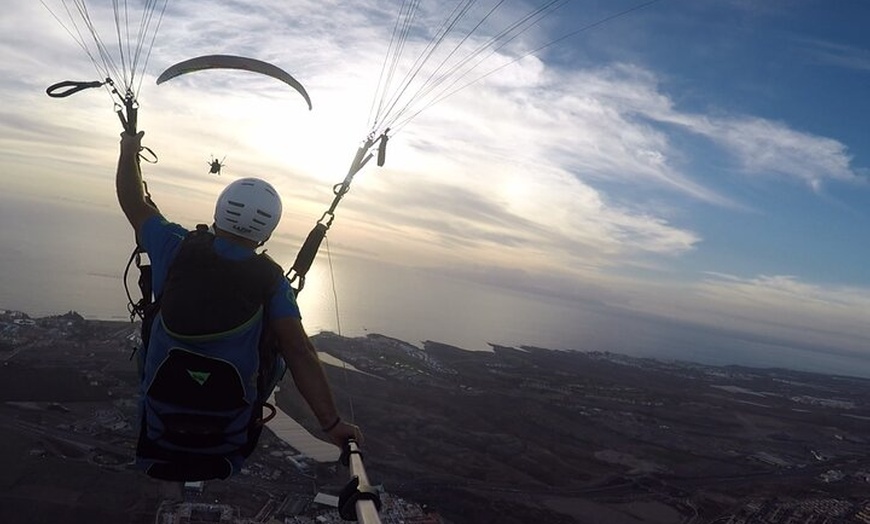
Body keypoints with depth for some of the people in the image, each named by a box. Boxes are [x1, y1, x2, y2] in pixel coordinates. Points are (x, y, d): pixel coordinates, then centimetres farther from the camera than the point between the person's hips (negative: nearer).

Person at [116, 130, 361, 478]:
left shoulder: (177, 247, -15)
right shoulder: (272, 282, -19)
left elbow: (132, 202, 2)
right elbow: (299, 354, -25)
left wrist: (129, 151, 20)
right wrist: (331, 422, -21)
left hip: (160, 395, 2)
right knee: (275, 344, 24)